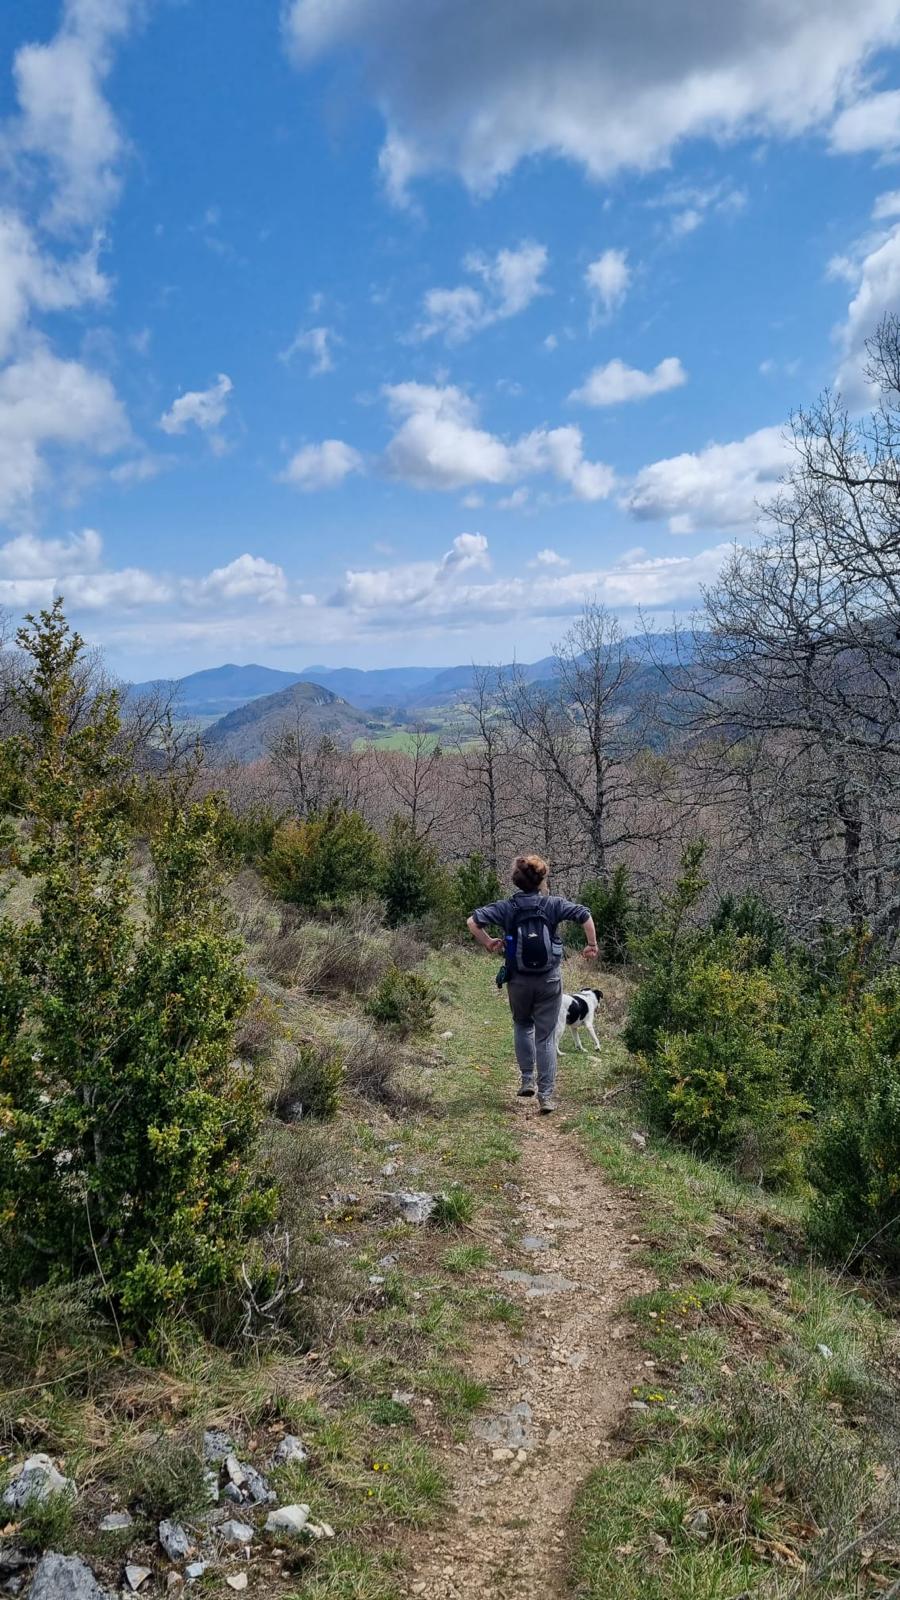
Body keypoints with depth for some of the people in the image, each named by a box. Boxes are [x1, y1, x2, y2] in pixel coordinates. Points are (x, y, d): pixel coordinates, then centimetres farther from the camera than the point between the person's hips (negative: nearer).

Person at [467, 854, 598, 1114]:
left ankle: (527, 1079, 22)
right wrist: (592, 945, 0)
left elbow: (472, 921, -14)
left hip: (518, 980, 1)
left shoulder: (507, 907, -6)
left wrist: (488, 944, 0)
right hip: (549, 980, -1)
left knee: (522, 1025, 27)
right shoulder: (553, 904, -7)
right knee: (546, 1037, 7)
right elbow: (585, 915, -13)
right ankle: (546, 1095, 6)